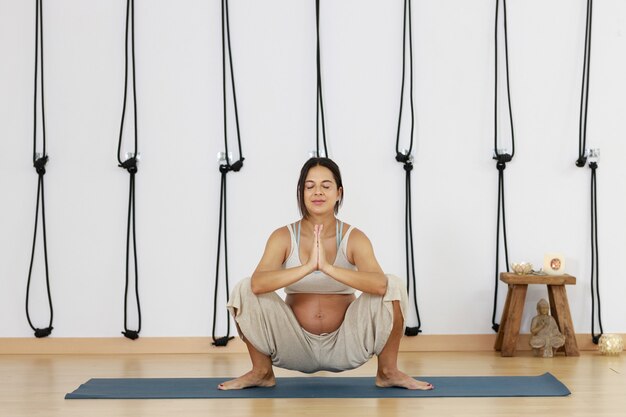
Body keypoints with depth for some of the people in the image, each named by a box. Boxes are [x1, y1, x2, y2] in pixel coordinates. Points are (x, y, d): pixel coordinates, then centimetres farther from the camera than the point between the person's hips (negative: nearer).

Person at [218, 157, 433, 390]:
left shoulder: (354, 238, -11)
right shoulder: (283, 237, -10)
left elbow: (380, 283, -31)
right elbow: (257, 283, -29)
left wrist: (328, 267, -43)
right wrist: (308, 266, -42)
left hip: (345, 346, 0)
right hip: (297, 347, 0)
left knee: (392, 287, -21)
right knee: (245, 289, -21)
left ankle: (388, 372, -2)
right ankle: (262, 372, 0)